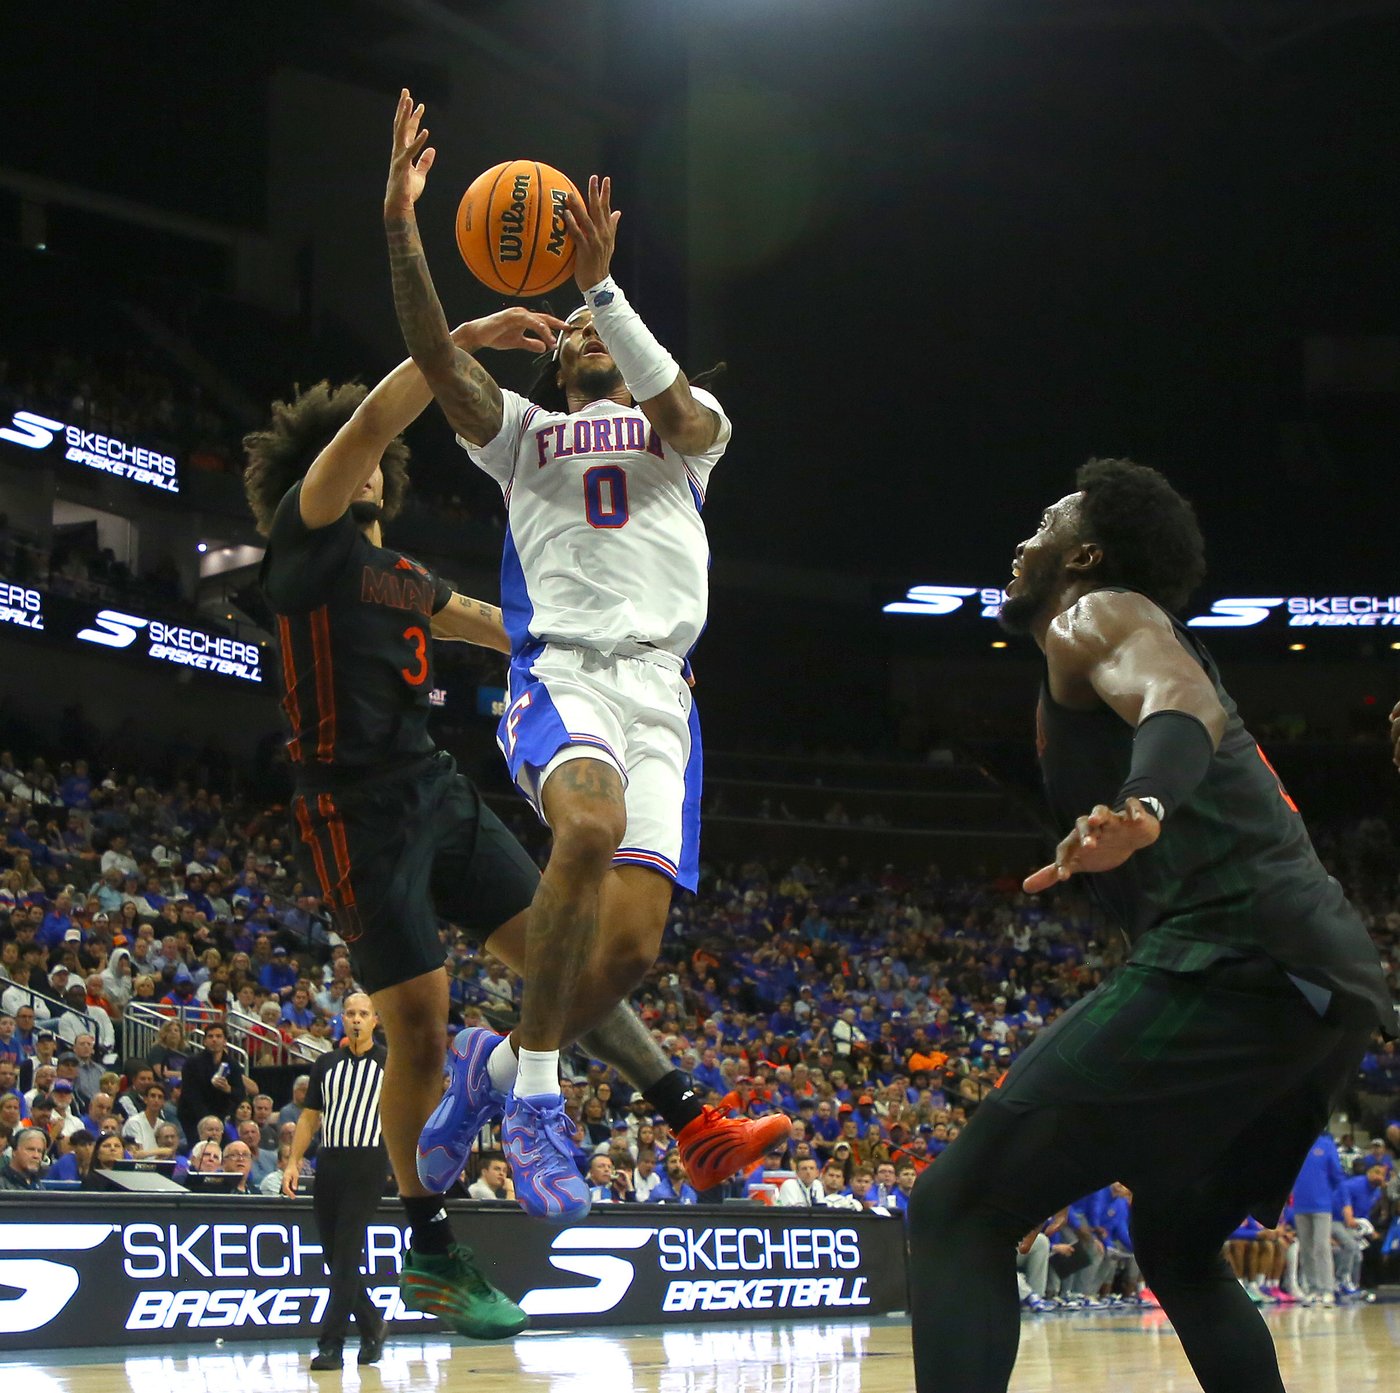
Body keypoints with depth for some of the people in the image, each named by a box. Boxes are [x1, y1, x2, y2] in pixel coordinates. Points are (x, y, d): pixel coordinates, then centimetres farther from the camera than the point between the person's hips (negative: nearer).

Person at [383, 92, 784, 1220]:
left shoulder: (688, 428, 22)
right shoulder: (523, 431, 23)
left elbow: (680, 410, -5)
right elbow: (436, 354, 4)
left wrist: (604, 283, -15)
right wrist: (400, 224, -10)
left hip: (660, 689, 2)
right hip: (561, 671, -2)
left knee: (630, 942, -12)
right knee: (592, 826, -36)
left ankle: (499, 1064, 15)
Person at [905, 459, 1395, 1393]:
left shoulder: (1097, 615, 6)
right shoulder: (1150, 641, 33)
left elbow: (1183, 700, -17)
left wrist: (1143, 805, -37)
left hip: (1233, 958, -9)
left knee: (959, 1211, -11)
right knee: (1177, 1249, 29)